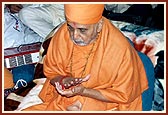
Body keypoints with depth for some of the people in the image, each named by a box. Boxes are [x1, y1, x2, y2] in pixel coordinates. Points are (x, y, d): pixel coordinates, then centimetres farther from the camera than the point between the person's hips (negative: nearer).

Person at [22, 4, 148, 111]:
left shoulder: (120, 49, -24)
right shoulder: (62, 34, -11)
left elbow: (123, 95, -12)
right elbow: (50, 72, 6)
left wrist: (83, 91, -22)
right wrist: (63, 80, -17)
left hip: (104, 103, -3)